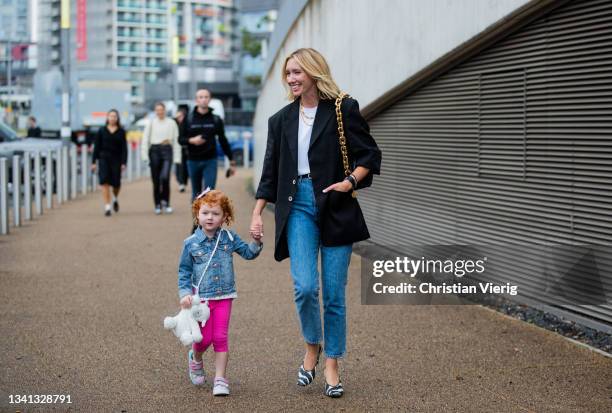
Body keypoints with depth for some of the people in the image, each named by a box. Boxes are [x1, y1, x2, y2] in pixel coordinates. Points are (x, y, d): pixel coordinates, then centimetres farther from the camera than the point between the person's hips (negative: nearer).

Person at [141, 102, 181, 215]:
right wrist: (145, 155, -5)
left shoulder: (171, 123, 6)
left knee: (165, 177, -17)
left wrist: (177, 157, 1)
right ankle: (157, 205, 14)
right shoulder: (151, 123, 6)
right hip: (154, 150, 1)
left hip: (167, 150, -1)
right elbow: (145, 140, 4)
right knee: (156, 180, 3)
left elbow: (176, 140, 7)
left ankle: (165, 202, 2)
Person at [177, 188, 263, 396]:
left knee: (220, 337, 0)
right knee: (205, 337, 3)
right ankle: (195, 358, 38)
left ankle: (220, 379, 8)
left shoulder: (229, 238, 0)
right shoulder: (191, 243, -5)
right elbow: (184, 271, 1)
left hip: (224, 296, 1)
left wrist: (256, 242, -13)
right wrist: (184, 293, -10)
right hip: (201, 298, -1)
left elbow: (248, 253, 8)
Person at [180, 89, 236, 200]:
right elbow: (181, 139, 4)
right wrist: (191, 140, -18)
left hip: (210, 161, -1)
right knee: (196, 193, 10)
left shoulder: (216, 120, 4)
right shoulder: (188, 119, 2)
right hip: (193, 161, 1)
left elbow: (223, 141, 9)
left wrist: (231, 162, 8)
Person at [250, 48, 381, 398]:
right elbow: (271, 172, 16)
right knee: (305, 287, -12)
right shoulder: (282, 120, 12)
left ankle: (332, 365, 16)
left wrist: (350, 181, -16)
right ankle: (312, 347, 15)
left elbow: (370, 155, 0)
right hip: (298, 206, 2)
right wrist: (257, 214, 12)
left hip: (336, 208, -2)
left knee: (334, 293, 1)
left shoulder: (344, 110, 0)